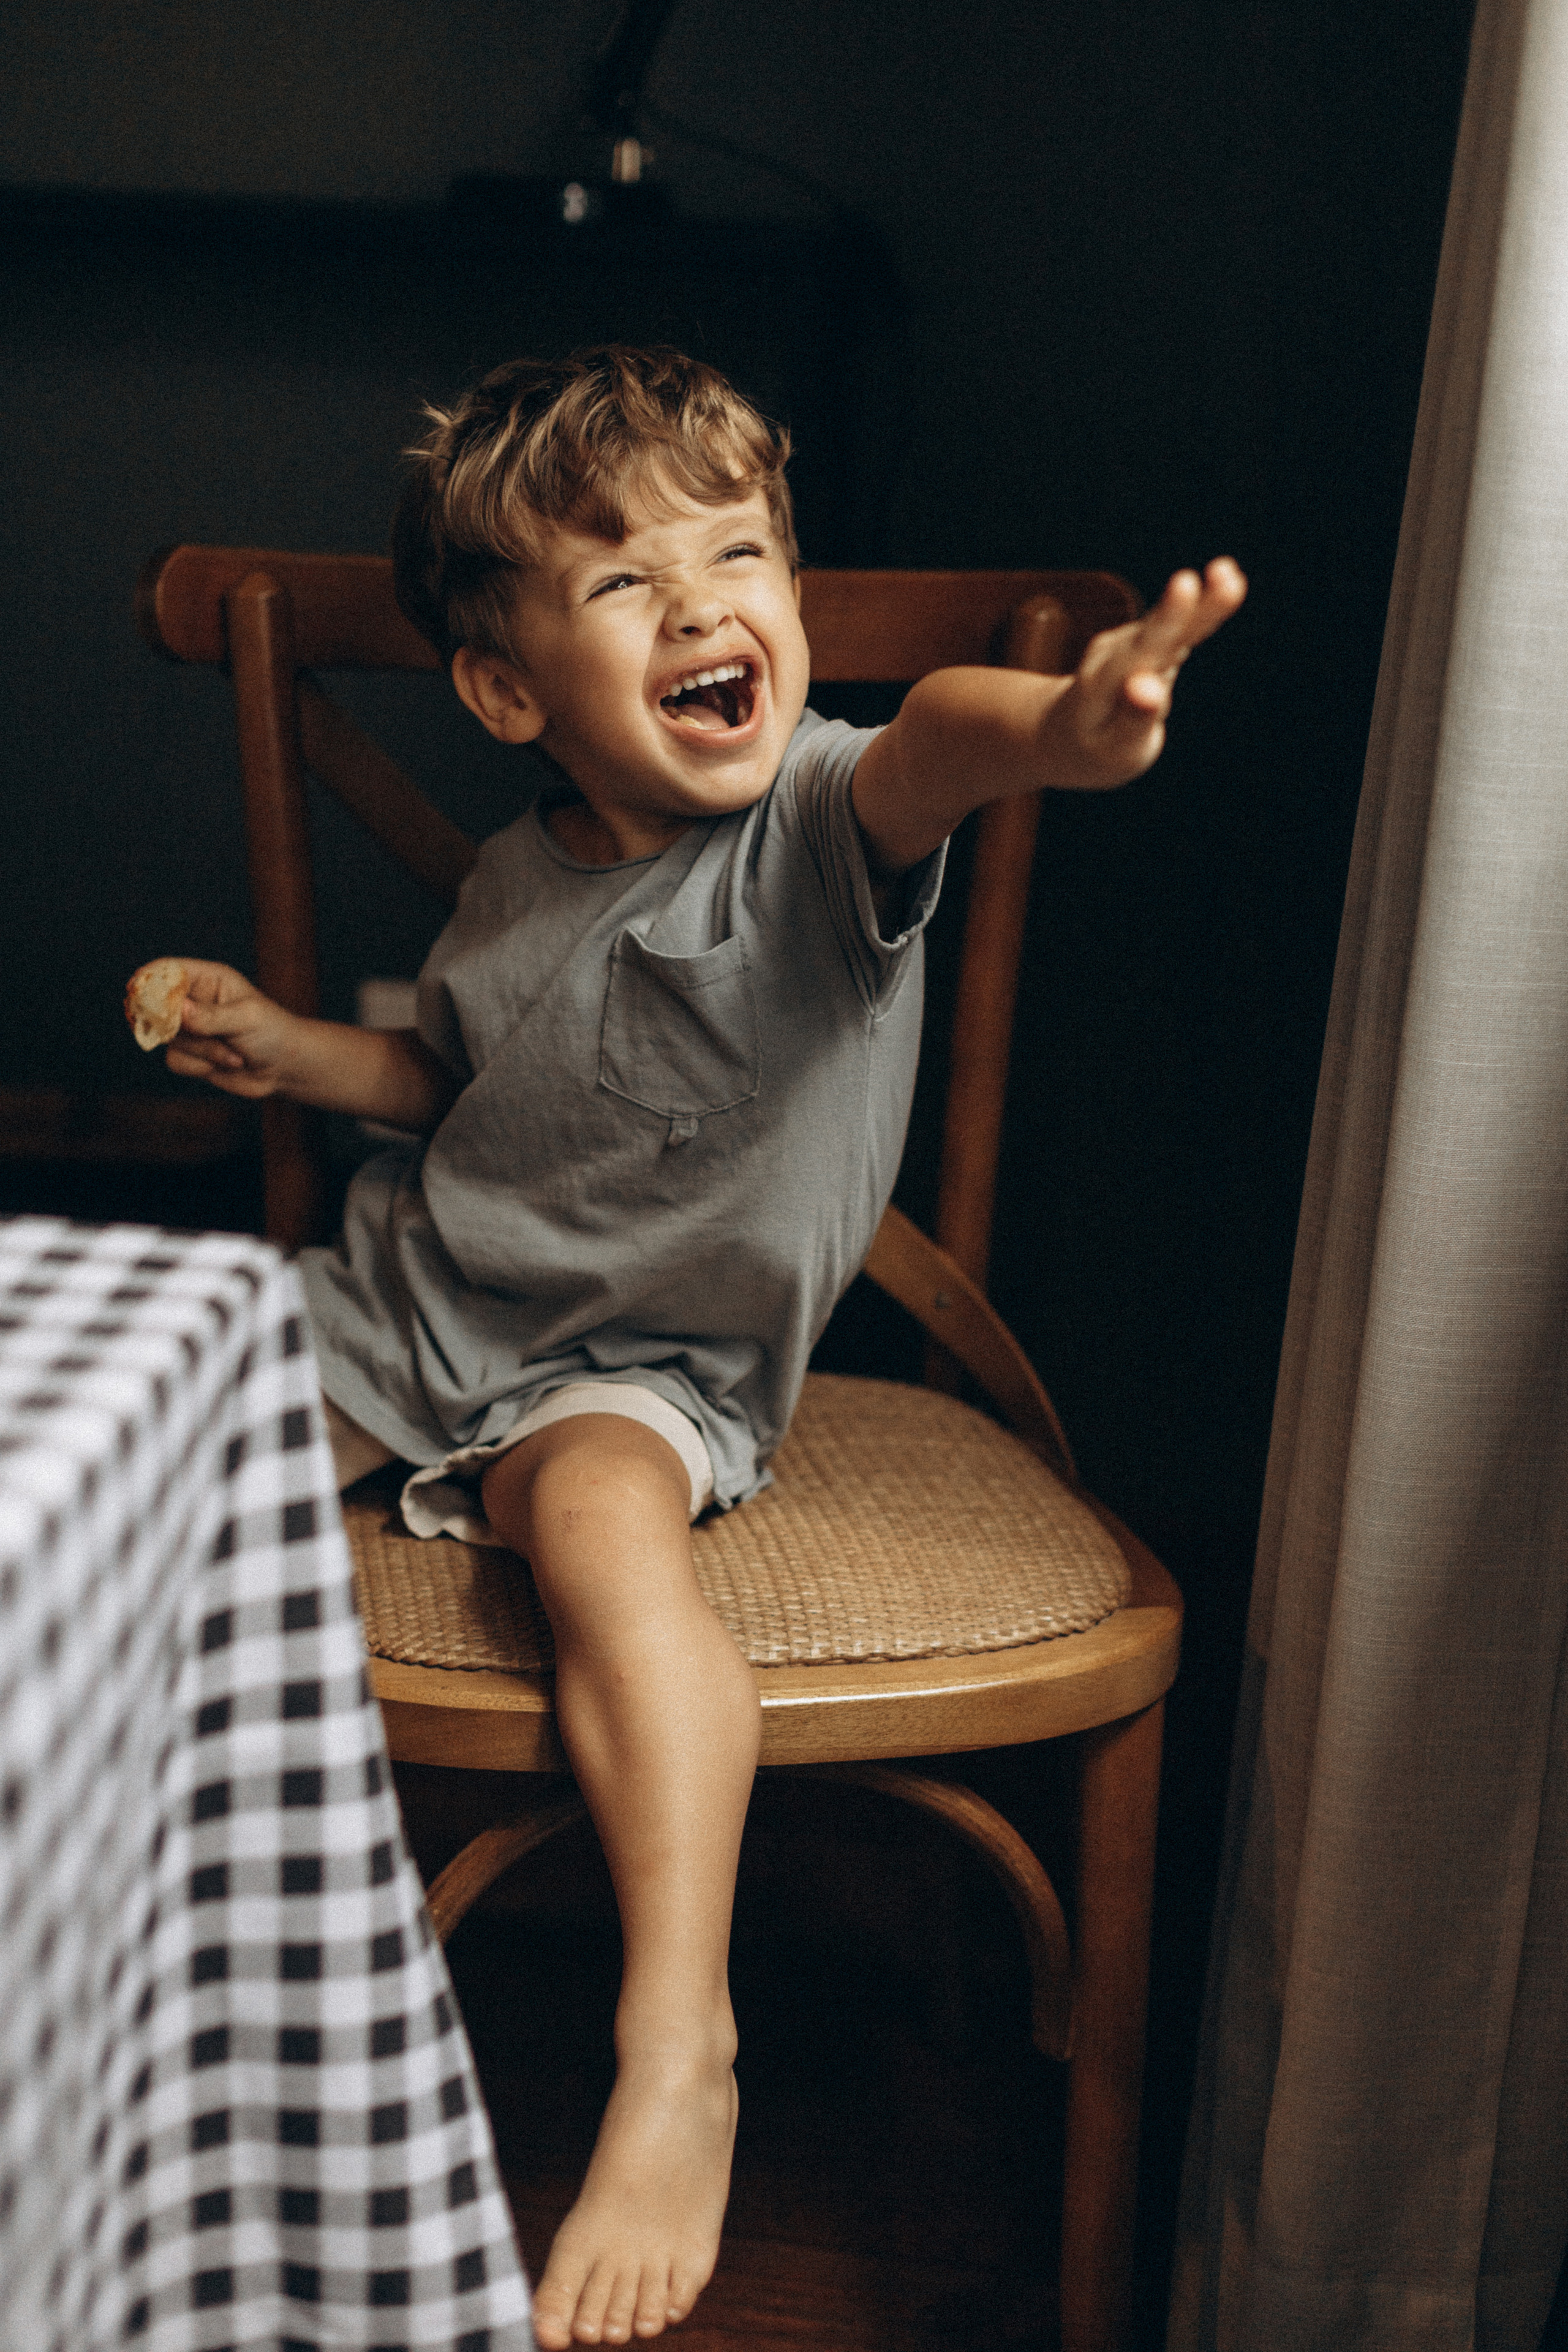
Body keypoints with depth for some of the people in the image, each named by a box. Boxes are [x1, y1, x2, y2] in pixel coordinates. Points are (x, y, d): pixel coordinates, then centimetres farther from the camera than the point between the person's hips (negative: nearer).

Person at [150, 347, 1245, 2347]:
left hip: (647, 1367, -5)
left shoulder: (823, 818, -18)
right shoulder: (516, 889, -1)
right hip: (416, 1294, 6)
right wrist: (296, 1052, 3)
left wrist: (1059, 724, -68)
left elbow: (929, 742, -45)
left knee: (603, 1513, -36)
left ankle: (679, 2051, -32)